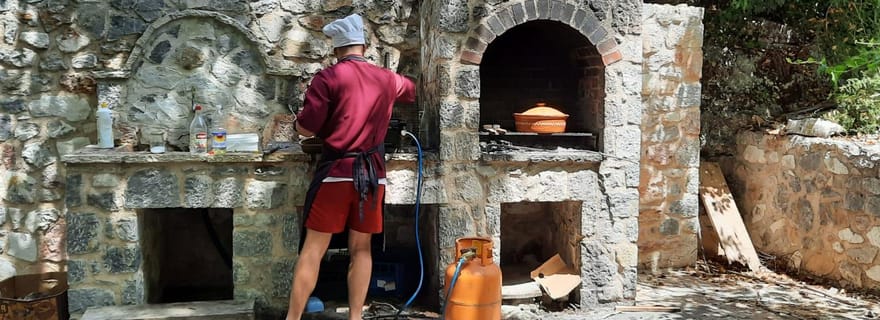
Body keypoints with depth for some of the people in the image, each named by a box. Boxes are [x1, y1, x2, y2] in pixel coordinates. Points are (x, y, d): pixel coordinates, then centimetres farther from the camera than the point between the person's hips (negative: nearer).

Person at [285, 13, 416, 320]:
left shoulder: (328, 77, -5)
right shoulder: (387, 79, 10)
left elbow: (306, 128, -8)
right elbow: (413, 90, 33)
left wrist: (298, 119, 14)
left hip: (336, 171, -3)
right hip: (373, 173, 4)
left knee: (313, 249, 0)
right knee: (361, 249, 11)